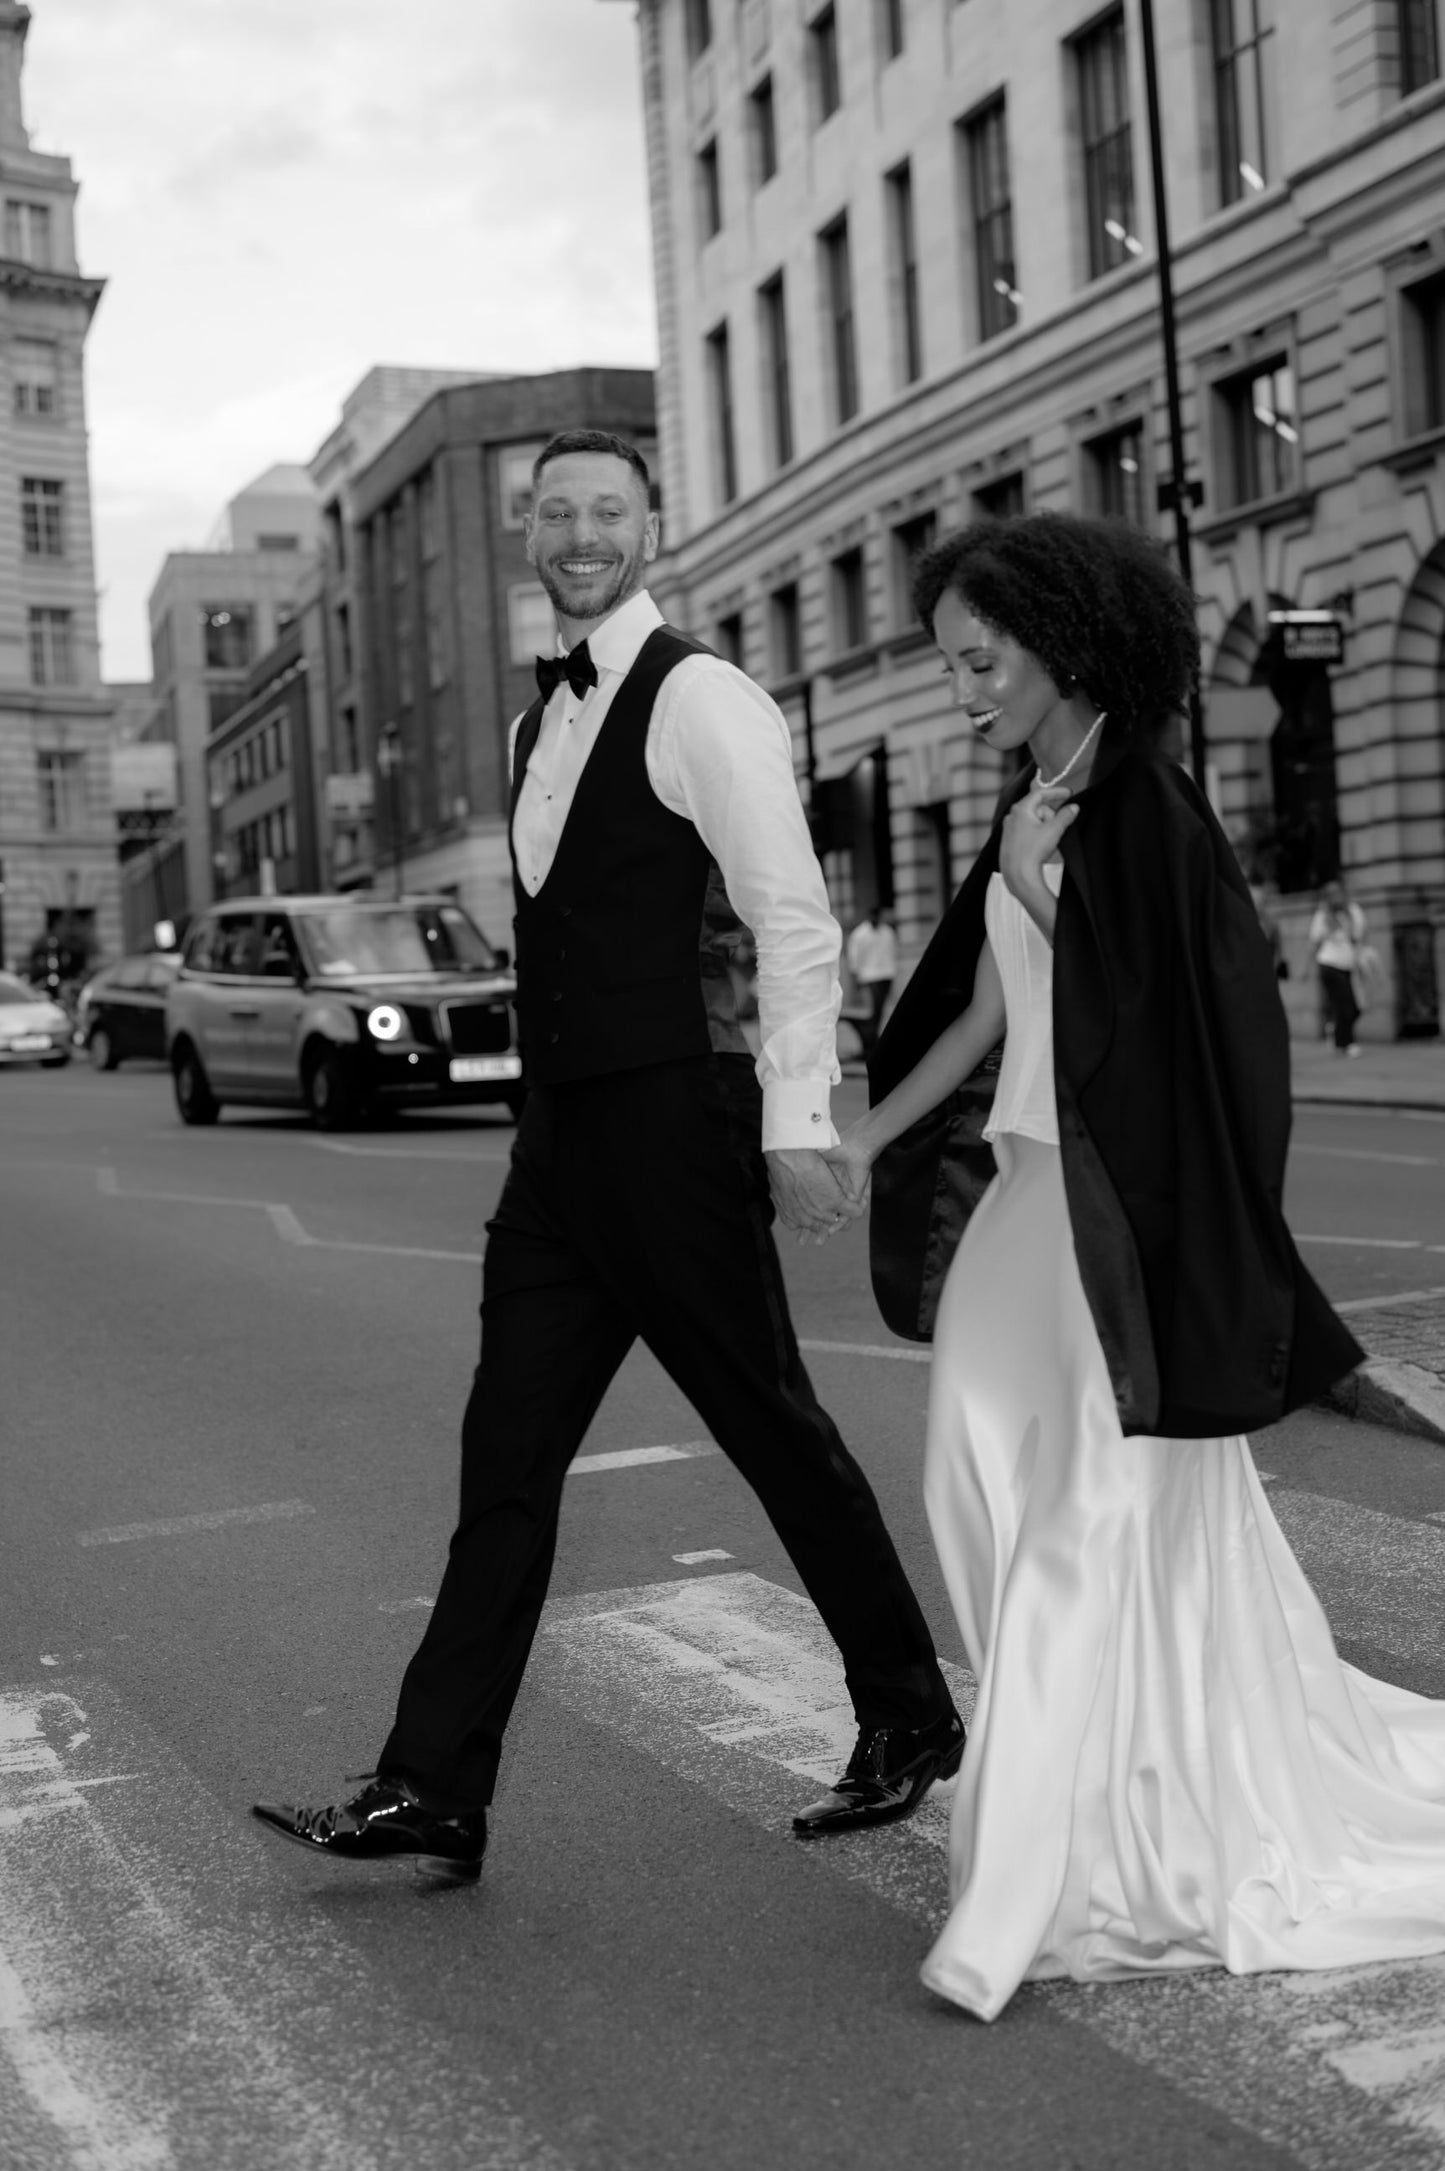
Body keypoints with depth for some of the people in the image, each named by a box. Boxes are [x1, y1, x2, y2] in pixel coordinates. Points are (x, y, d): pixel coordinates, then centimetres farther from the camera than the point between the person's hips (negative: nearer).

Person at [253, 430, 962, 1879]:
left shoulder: (699, 701, -8)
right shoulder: (543, 723, 17)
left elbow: (797, 928, -14)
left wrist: (797, 1128, -19)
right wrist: (553, 1119, 17)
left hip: (675, 1125, -8)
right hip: (559, 1136, 8)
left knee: (773, 1431, 4)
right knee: (506, 1459, 6)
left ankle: (909, 1722, 24)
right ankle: (432, 1793, 11)